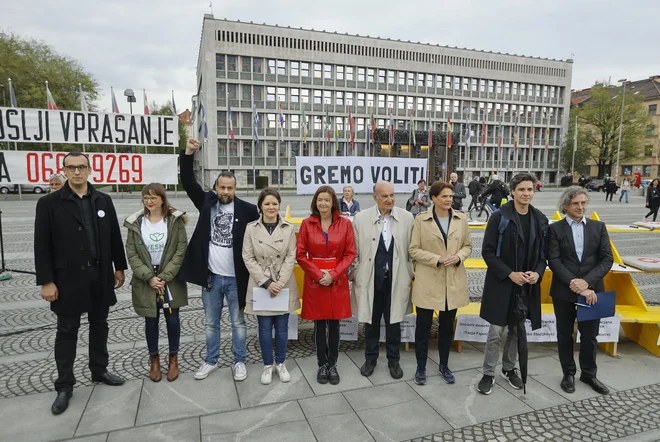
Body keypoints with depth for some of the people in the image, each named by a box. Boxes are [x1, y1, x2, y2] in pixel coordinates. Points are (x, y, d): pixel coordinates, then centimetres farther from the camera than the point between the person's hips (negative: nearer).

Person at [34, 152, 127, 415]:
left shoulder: (103, 201, 4)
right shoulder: (49, 203, -5)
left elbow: (114, 237, 8)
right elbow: (42, 246, -7)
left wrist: (119, 267, 7)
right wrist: (46, 281, -10)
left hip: (101, 276, 3)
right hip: (68, 279, -3)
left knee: (99, 325, 15)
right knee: (67, 331, 8)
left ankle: (99, 371, 32)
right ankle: (64, 386, 21)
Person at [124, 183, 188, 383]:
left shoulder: (175, 220, -6)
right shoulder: (135, 223, 0)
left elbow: (181, 250, -9)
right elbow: (131, 254, -2)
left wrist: (164, 276, -14)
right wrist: (149, 277, -13)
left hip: (171, 280, -1)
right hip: (145, 281, 1)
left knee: (172, 319, 7)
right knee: (151, 321, 10)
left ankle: (173, 357, 26)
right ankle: (154, 359, 28)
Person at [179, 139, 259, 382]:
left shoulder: (247, 210, -7)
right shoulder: (207, 202, 2)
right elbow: (188, 182, -4)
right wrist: (187, 154, -16)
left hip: (236, 278, -3)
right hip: (211, 276, 3)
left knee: (238, 322, 12)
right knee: (210, 323, 17)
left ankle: (239, 361, 27)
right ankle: (211, 360, 34)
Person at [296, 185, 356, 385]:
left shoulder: (345, 224, -2)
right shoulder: (307, 224, -3)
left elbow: (350, 254, -2)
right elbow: (300, 255, -2)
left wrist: (333, 274, -12)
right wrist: (318, 274, -12)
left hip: (337, 281, 0)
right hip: (314, 281, 0)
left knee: (334, 324, 9)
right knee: (319, 325, 8)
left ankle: (333, 365, 24)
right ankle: (322, 365, 24)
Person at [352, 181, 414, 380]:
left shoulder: (407, 218, -3)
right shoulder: (361, 218, -5)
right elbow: (354, 251, 0)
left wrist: (413, 274, 4)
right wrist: (356, 277, 0)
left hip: (397, 279, 0)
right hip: (370, 279, 0)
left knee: (394, 322, 12)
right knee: (371, 322, 14)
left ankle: (393, 360, 32)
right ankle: (370, 358, 34)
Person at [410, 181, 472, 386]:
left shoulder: (461, 218, 2)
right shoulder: (421, 219, -6)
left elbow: (467, 246, 9)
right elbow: (414, 250, -6)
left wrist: (459, 257, -12)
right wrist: (437, 259, -18)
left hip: (453, 281, 3)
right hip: (428, 281, -3)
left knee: (447, 326, 15)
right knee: (423, 326, 6)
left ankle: (444, 365, 33)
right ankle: (421, 367, 23)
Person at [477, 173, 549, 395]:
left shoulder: (540, 220, 5)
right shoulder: (499, 217, -10)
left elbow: (543, 252, 10)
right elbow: (488, 251, -11)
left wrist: (538, 272, -9)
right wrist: (510, 274, -18)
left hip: (528, 285, 4)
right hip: (501, 284, -4)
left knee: (517, 331, 15)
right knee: (496, 332, 1)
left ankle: (509, 368, 33)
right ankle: (488, 374, 16)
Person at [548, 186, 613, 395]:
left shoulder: (598, 227, 5)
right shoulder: (555, 228, -2)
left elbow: (607, 259, -2)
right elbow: (554, 261, -10)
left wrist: (587, 281, -15)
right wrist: (575, 285, -18)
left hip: (592, 290, 2)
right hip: (563, 291, -1)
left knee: (590, 335, 12)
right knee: (565, 335, 11)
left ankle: (589, 374, 31)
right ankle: (568, 374, 27)